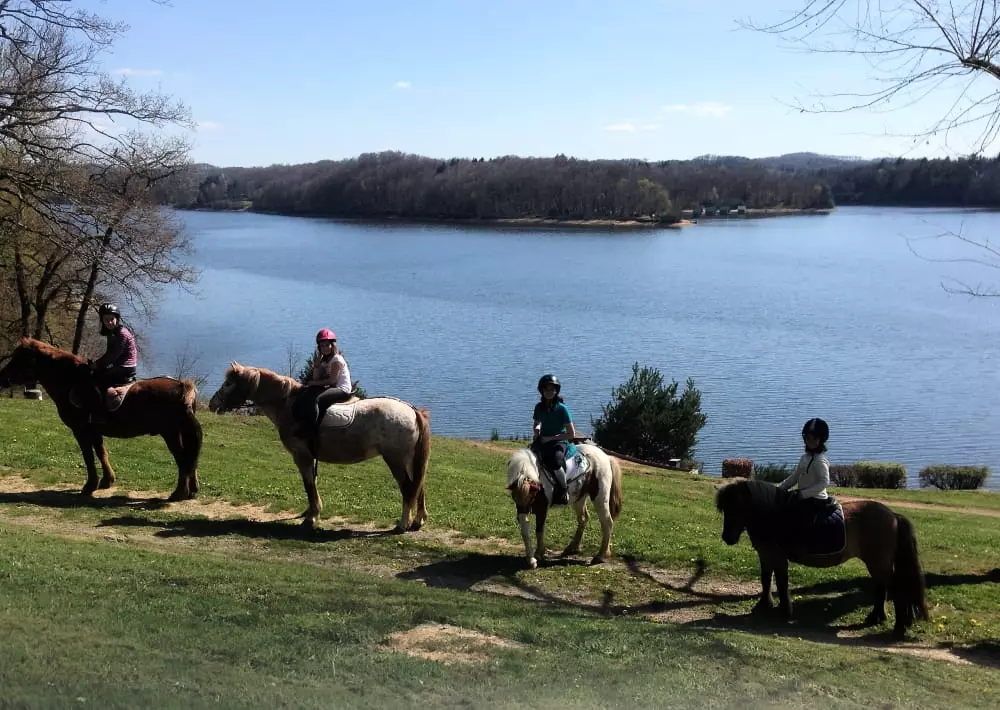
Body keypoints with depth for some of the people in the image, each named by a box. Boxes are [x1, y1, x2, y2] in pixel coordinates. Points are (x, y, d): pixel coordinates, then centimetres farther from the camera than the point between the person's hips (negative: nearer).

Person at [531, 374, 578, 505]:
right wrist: (536, 430, 0)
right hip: (542, 442, 6)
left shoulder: (562, 408, -11)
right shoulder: (539, 407, 4)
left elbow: (572, 434, -11)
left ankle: (563, 491, -16)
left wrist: (550, 438, -14)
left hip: (560, 441, -6)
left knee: (556, 461, -36)